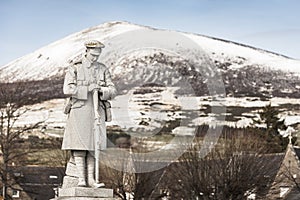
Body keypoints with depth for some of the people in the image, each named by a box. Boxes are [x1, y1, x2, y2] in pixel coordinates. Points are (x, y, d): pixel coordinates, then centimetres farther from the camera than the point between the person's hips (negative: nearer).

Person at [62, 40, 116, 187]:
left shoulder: (103, 69, 8)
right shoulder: (74, 68, -2)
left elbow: (112, 91, 4)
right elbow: (68, 89, -14)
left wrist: (101, 90, -18)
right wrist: (87, 89, -21)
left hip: (97, 112, 3)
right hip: (79, 111, -3)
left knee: (93, 146, 4)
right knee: (79, 146, -6)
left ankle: (91, 179, 6)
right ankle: (81, 178, -5)